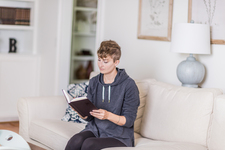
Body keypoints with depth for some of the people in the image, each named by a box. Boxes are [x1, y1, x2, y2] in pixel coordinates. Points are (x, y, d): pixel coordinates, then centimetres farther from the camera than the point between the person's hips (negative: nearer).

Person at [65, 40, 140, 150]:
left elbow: (129, 121, -9)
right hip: (95, 129, 4)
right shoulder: (94, 82, 7)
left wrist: (108, 115, -26)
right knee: (75, 141, -27)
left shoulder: (129, 85, -10)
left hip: (119, 136, -4)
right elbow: (89, 117, 9)